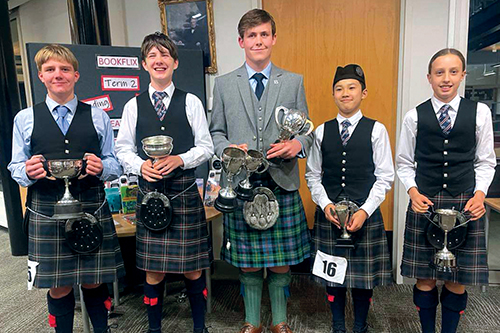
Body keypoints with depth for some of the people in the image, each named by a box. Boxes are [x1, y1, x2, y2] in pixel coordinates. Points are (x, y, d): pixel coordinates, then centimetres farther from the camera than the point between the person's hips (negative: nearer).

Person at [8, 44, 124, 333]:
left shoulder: (98, 117, 9)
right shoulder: (25, 119, 9)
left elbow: (115, 164, 7)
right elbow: (16, 168, 9)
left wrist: (101, 168, -14)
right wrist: (28, 172, -13)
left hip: (92, 206, 0)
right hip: (46, 210, 0)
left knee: (94, 282, 9)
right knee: (59, 287, 9)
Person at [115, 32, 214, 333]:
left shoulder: (191, 102, 3)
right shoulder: (134, 106, 7)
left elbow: (206, 147, 2)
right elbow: (124, 148, 9)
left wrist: (180, 160, -14)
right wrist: (140, 165, -10)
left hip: (185, 190, -1)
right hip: (149, 190, 1)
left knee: (192, 267, 7)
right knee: (153, 269, 9)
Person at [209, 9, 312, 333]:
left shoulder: (294, 82, 8)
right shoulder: (223, 84, 8)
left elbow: (306, 131, 9)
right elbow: (216, 132, 10)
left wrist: (297, 145, -13)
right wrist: (229, 149, -11)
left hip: (282, 185, 0)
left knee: (281, 263, 10)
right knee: (248, 264, 11)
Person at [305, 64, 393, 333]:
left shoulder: (376, 130, -1)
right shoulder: (322, 131, 5)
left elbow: (385, 176, -3)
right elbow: (313, 175, 6)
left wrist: (365, 210, -13)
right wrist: (325, 205, -8)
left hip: (365, 213, -1)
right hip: (329, 213, 2)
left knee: (363, 272, 10)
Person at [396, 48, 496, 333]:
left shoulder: (480, 112, 3)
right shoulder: (415, 116, 1)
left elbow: (485, 162, 8)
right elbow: (404, 162, 6)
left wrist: (480, 194, -6)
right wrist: (413, 192, -8)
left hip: (466, 204, 1)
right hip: (424, 203, 0)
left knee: (457, 281, 9)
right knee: (425, 278, 8)